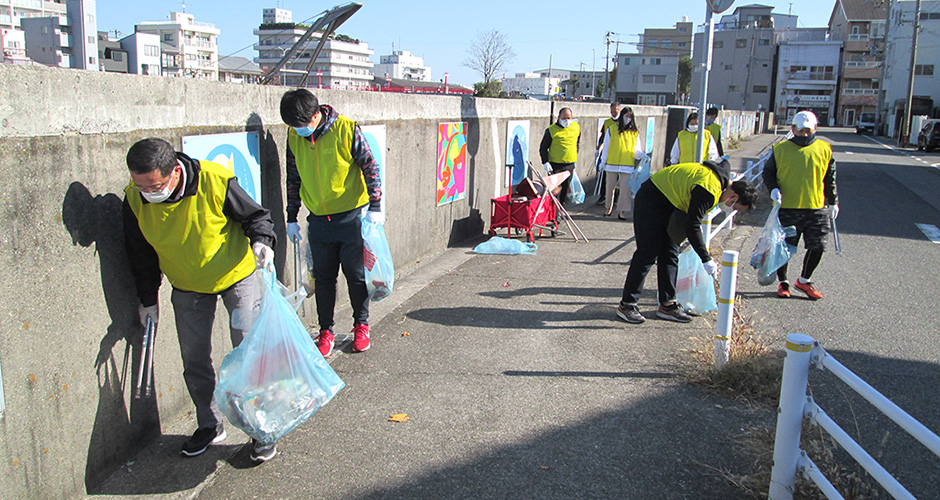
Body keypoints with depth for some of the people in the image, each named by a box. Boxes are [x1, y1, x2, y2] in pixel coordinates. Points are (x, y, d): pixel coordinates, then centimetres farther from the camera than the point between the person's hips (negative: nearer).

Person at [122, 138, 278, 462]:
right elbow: (141, 254, 2)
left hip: (237, 277, -4)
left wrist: (261, 241, -34)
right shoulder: (135, 198, -14)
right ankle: (210, 426, 28)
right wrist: (148, 299, 6)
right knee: (194, 360, 8)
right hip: (187, 289, 4)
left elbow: (256, 216, -13)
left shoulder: (214, 181, -28)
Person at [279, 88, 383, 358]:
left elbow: (370, 166, -7)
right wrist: (291, 217, 12)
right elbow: (294, 178, 11)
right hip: (318, 221, 4)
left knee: (356, 274, 7)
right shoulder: (294, 136, 1)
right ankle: (325, 330, 22)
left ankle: (361, 325, 25)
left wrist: (375, 207, -11)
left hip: (352, 216, -3)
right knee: (323, 276, 9)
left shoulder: (346, 129, -13)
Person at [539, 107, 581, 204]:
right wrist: (545, 162, -14)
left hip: (570, 165, 4)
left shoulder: (576, 127, 6)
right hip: (555, 165, -4)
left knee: (565, 189, 11)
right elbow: (543, 148, -3)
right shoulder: (551, 130, -8)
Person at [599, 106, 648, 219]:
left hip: (627, 165, 0)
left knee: (625, 188, -6)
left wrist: (640, 154, -16)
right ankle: (609, 207, 25)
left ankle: (622, 211, 0)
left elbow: (636, 150, 5)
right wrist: (603, 161, 3)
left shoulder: (634, 133, 8)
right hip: (612, 164, 0)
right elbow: (606, 147, 7)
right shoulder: (612, 130, 6)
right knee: (610, 187, 8)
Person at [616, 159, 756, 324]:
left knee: (670, 255, 7)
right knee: (648, 254, -10)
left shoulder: (722, 172, 0)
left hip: (669, 204, 10)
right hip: (651, 201, -10)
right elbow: (692, 227, -31)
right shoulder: (709, 191, -30)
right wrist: (706, 260, -26)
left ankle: (667, 305, 12)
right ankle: (627, 304, -4)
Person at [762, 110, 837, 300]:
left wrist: (833, 202, 16)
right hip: (787, 208, -2)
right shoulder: (781, 149, 1)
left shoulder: (824, 150, 7)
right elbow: (768, 172, 7)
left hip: (817, 208, 2)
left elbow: (830, 179, 15)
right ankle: (783, 282, 23)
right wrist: (773, 189, -11)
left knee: (817, 247, 3)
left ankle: (804, 280, 24)